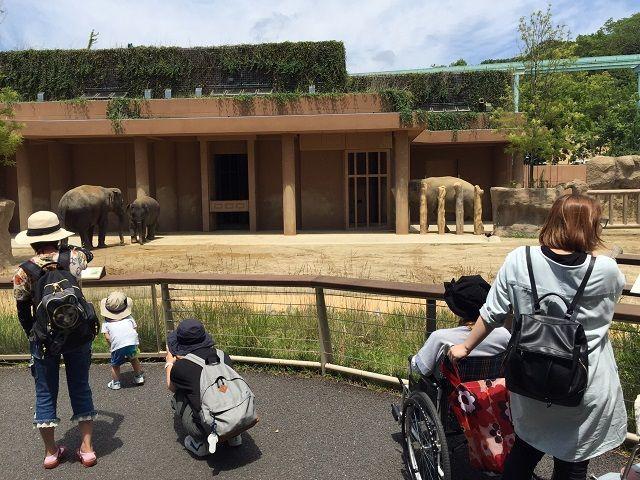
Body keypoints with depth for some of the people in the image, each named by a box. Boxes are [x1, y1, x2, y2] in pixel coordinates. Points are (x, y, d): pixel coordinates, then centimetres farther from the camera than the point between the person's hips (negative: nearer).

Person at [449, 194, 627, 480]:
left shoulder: (518, 260, -12)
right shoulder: (607, 270, -13)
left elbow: (493, 314, -6)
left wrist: (465, 347, 8)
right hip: (587, 394, -1)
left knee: (526, 449, 25)